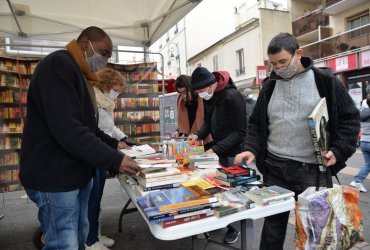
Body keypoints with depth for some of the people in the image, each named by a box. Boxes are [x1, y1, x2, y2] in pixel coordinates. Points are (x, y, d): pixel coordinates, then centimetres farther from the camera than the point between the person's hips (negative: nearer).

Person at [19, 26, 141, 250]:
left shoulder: (80, 74, 17)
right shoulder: (58, 66, -15)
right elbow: (67, 129, -27)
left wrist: (113, 144, 7)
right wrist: (113, 160, -25)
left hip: (78, 174, 10)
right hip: (55, 178, -10)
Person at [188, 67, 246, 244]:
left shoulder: (232, 96, -22)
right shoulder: (208, 97, 1)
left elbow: (240, 131, -21)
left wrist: (216, 149, -25)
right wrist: (198, 135, -9)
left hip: (234, 153, -6)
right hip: (219, 150, 7)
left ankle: (235, 227, 25)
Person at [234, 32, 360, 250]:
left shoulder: (325, 81, -2)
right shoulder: (270, 86, 7)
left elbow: (349, 118, 2)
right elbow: (257, 123, 11)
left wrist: (339, 151, -10)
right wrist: (251, 148, -4)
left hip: (313, 169, -2)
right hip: (275, 168, 3)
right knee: (273, 223, 13)